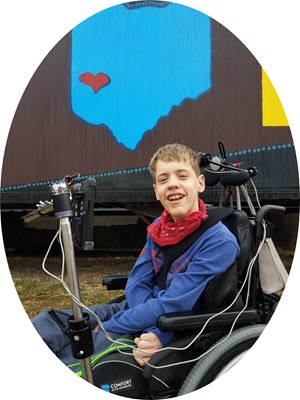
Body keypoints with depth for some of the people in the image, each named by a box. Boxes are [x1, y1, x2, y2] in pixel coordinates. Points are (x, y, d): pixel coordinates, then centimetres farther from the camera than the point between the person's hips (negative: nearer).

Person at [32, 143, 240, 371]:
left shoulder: (220, 241, -22)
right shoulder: (159, 228, 1)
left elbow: (173, 304, -24)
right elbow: (136, 284, -2)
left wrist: (105, 328, -18)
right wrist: (150, 333, -22)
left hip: (172, 335, -6)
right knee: (48, 321, -2)